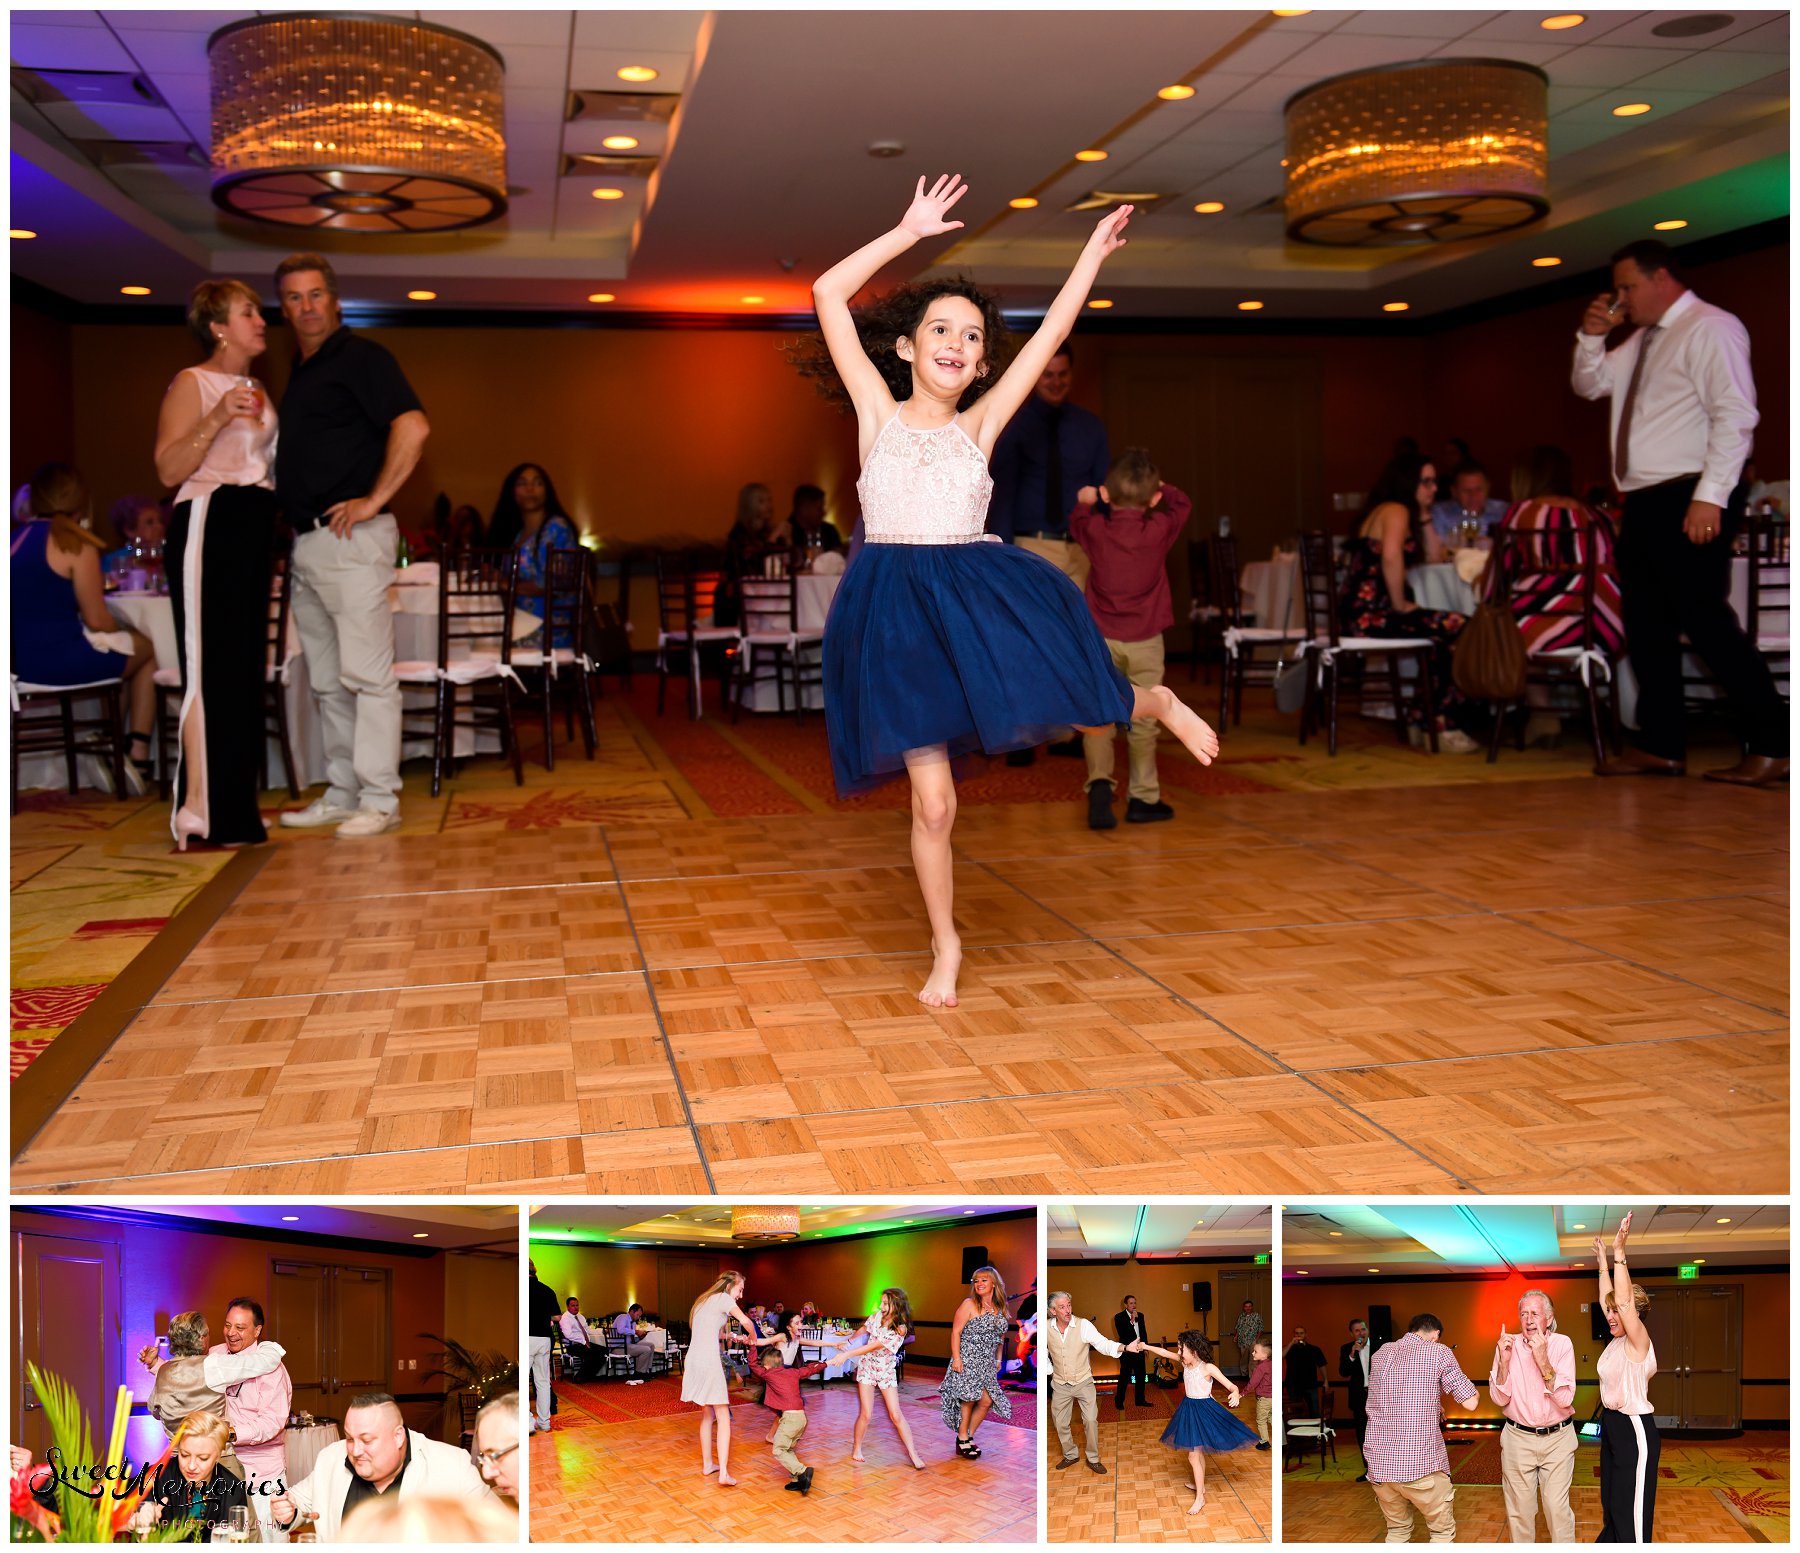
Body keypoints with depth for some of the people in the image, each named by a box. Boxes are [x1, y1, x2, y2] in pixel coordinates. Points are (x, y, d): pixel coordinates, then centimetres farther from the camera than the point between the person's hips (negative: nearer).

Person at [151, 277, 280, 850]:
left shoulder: (258, 392, 21)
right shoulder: (191, 383, -2)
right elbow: (168, 469, -13)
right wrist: (217, 420, -23)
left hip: (256, 528, 8)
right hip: (209, 523, -8)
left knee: (247, 669, 7)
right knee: (210, 667, -12)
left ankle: (235, 807, 13)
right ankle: (198, 811, -11)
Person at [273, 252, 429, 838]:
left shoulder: (360, 357, -6)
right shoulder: (301, 371, 21)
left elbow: (413, 426, -19)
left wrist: (375, 500, -18)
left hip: (351, 539, -9)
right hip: (307, 543, 10)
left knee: (366, 673, -8)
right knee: (327, 680, 12)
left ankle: (378, 800, -5)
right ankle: (342, 793, 19)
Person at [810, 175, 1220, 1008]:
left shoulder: (980, 425, 9)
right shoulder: (877, 412, 6)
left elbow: (1050, 333, 12)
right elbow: (828, 296, 2)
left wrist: (1094, 253, 17)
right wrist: (911, 231, 5)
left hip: (980, 595, 2)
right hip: (897, 610, -1)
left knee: (1087, 713, -3)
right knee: (933, 802, -1)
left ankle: (1162, 703, 36)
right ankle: (946, 947, 20)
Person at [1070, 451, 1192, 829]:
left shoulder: (1095, 530, -6)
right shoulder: (1160, 531, -9)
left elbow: (1077, 520, 18)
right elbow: (1182, 505, 12)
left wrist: (1084, 501, 32)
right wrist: (1159, 488, 24)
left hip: (1101, 638, 0)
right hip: (1145, 641, 0)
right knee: (1142, 722, 9)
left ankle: (1099, 782, -18)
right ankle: (1143, 798, 17)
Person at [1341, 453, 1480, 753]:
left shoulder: (1384, 511, 23)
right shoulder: (1395, 510, -7)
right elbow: (1391, 557, -26)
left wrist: (1424, 516, 19)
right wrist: (1400, 604, -16)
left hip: (1362, 613, 10)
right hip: (1370, 612, -10)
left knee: (1444, 638, 14)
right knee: (1461, 631, -13)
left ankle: (1422, 720, 14)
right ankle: (1443, 725, -7)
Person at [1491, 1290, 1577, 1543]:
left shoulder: (1562, 1344, -8)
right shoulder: (1508, 1345, -4)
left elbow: (1565, 1399, -16)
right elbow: (1500, 1398, -7)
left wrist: (1543, 1361, -27)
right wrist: (1504, 1360, -21)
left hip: (1557, 1438, -1)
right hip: (1518, 1437, 1)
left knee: (1557, 1508, -3)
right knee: (1519, 1509, 7)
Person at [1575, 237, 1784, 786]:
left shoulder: (1709, 329, -8)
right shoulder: (1641, 341, 19)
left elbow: (1734, 415, -17)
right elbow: (1590, 385, 28)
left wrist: (1710, 497, -24)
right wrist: (1592, 336, 10)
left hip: (1687, 503, -9)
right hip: (1645, 504, 9)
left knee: (1703, 619, -13)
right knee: (1647, 626, 10)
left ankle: (1770, 747, -7)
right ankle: (1660, 745, 17)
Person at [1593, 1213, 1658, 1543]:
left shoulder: (1638, 1341, -17)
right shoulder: (1617, 1340, 6)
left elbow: (1624, 1300, -31)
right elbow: (1609, 1300, 18)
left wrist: (1619, 1254, -35)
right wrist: (1603, 1262, 18)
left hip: (1635, 1430, -9)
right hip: (1611, 1425, 9)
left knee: (1632, 1509, -4)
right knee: (1611, 1502, 20)